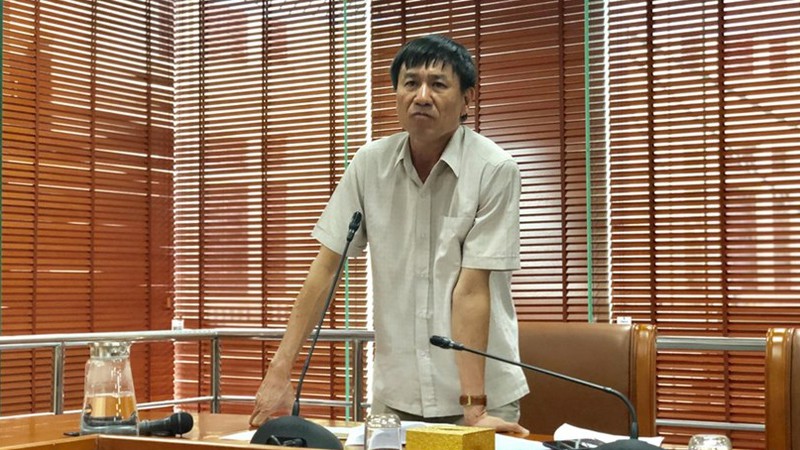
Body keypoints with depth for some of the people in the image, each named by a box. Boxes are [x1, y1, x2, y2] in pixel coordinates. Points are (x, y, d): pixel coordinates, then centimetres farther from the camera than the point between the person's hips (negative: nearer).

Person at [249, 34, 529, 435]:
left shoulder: (494, 169, -13)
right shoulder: (370, 163, -3)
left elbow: (471, 290, -16)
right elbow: (326, 267, -2)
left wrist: (474, 407, -19)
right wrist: (280, 371, -7)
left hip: (483, 393, -3)